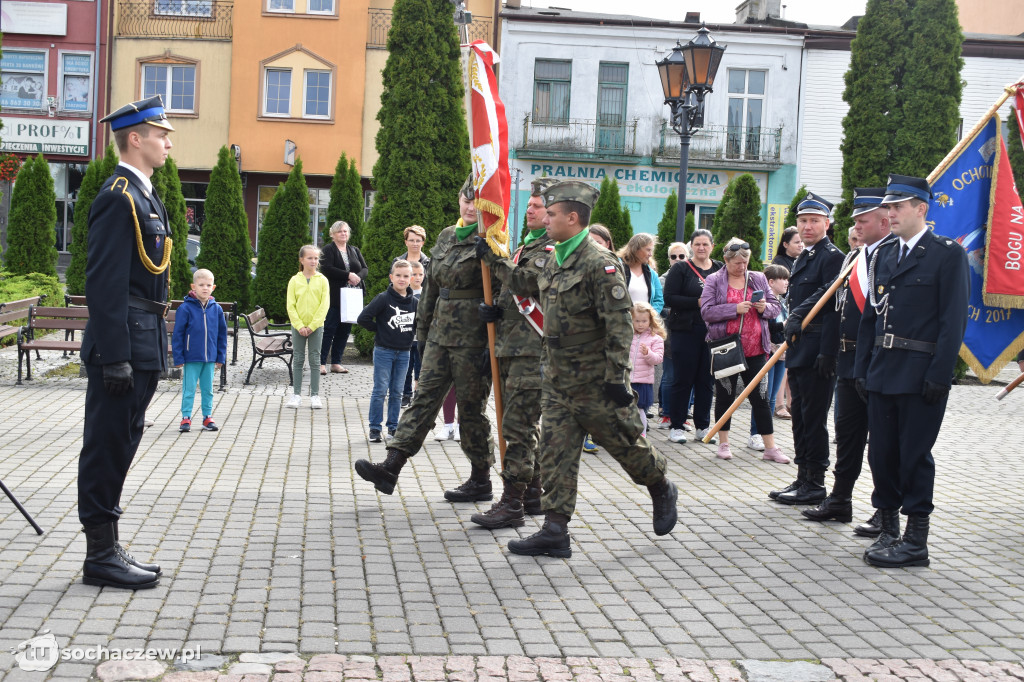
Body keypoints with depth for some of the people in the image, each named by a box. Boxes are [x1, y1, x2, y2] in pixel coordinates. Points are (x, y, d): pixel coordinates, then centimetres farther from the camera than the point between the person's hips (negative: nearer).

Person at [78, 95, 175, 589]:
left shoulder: (143, 196, 17)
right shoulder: (118, 197, -14)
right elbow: (104, 284, -19)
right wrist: (114, 358, -22)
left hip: (142, 348, 10)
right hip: (123, 345, -10)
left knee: (118, 449, 14)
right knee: (107, 448, -1)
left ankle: (108, 549, 23)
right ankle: (101, 556, 7)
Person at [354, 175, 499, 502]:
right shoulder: (446, 236, 14)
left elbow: (501, 295, -12)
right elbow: (431, 287, 19)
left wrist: (493, 345, -16)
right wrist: (423, 331, 18)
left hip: (472, 337, -6)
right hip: (441, 334, 6)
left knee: (471, 407, 2)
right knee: (424, 398, 2)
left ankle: (481, 481, 15)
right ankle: (390, 469, -3)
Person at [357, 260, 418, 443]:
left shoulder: (414, 303, 5)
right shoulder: (383, 298, -9)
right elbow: (363, 319, -14)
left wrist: (411, 334, 5)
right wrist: (380, 330, -7)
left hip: (404, 352, 4)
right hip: (383, 351, -4)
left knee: (397, 392, 9)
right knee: (380, 391, -1)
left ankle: (393, 427, 18)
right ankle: (374, 428, 7)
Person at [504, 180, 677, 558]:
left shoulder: (600, 263, -16)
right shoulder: (553, 261, 10)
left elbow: (620, 325, -19)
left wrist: (617, 378, -21)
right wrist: (548, 363, 21)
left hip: (596, 382, -7)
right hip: (557, 381, 7)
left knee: (624, 443, 8)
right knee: (556, 452, 2)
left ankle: (662, 490, 34)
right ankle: (555, 531, 4)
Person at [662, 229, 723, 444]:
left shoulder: (721, 269, 11)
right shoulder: (680, 269, 0)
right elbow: (669, 298, -8)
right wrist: (697, 302, -15)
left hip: (712, 332, 3)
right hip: (685, 331, -3)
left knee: (707, 380, 6)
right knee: (683, 379, 0)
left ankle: (703, 426, 16)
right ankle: (677, 426, 8)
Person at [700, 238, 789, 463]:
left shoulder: (758, 279, 10)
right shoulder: (714, 280, 1)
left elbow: (776, 307, 13)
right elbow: (706, 311, -9)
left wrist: (765, 308, -10)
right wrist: (736, 308, -17)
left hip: (754, 350, 2)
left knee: (760, 398, 3)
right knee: (725, 396, 8)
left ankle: (770, 447, 7)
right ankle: (724, 444, 19)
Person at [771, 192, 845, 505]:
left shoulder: (832, 257, -11)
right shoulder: (803, 259, 18)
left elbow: (834, 308, -18)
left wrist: (828, 353, -23)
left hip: (817, 351, -9)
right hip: (798, 349, 9)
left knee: (814, 417, -4)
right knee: (800, 415, 13)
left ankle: (815, 484, 4)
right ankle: (803, 478, 21)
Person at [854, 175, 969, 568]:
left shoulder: (948, 254, -5)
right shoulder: (883, 256, 15)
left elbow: (954, 320, -10)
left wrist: (939, 374, -15)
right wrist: (862, 368, 10)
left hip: (921, 376, -6)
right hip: (882, 373, 6)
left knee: (915, 455, -2)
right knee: (881, 453, 8)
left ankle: (916, 542, 8)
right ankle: (888, 531, 20)